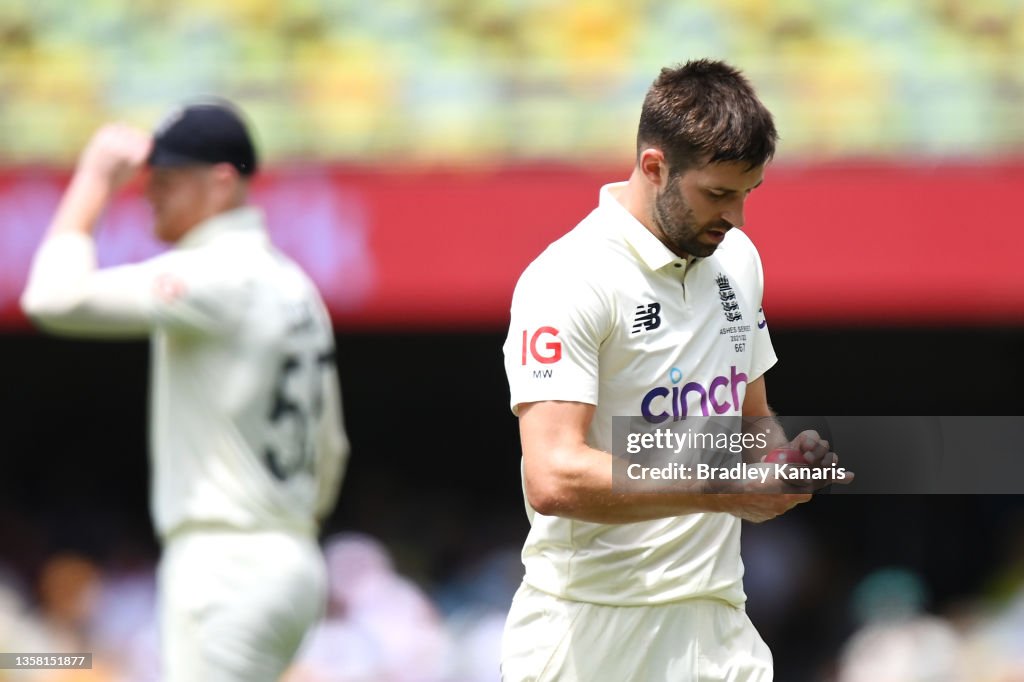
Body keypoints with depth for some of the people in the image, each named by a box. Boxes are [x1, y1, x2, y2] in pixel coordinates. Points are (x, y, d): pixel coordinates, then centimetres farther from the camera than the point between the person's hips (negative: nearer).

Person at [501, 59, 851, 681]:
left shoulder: (737, 257, 12)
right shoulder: (569, 279, -14)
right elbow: (554, 479, -24)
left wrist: (784, 455, 4)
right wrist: (724, 489, -22)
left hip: (719, 628, 6)